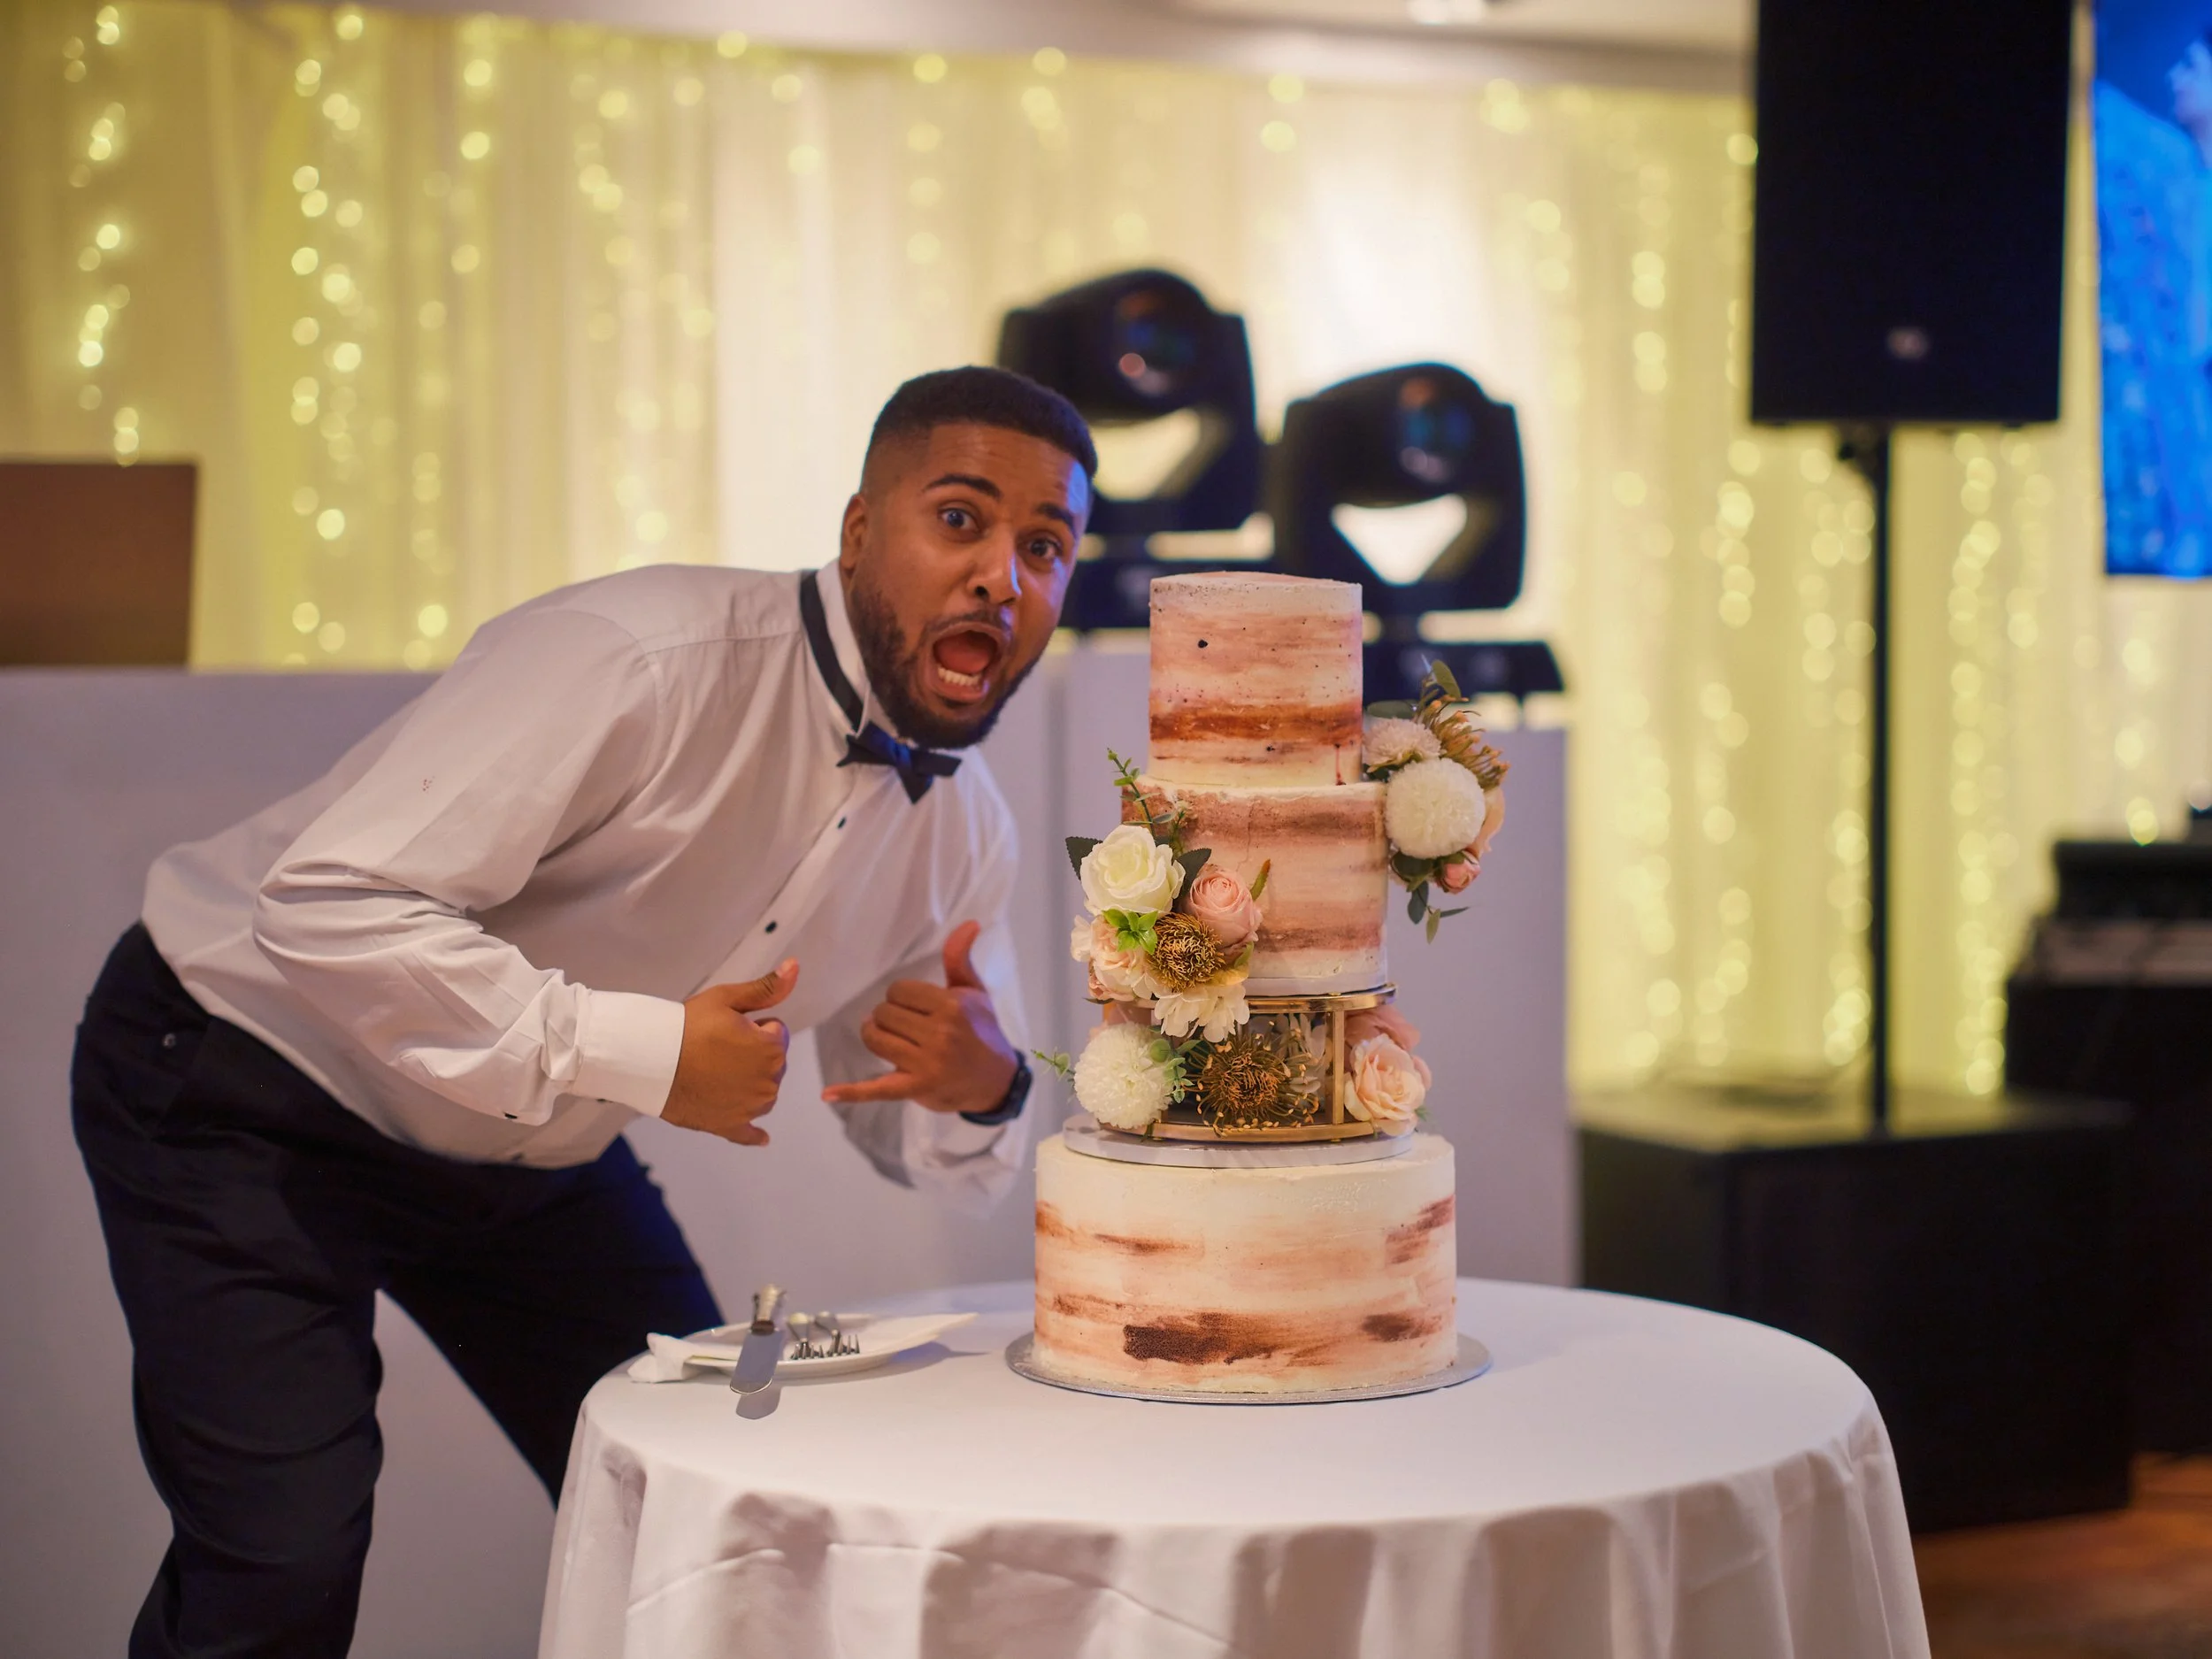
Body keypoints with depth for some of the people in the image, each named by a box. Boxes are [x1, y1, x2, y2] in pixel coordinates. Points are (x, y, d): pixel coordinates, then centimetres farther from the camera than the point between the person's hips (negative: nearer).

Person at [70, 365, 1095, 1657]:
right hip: (242, 1076, -7)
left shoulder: (965, 833, -4)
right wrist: (641, 1052, -34)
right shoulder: (645, 660, -30)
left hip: (531, 1145, 7)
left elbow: (920, 1145, 5)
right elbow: (333, 906, -35)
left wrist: (980, 1094, -19)